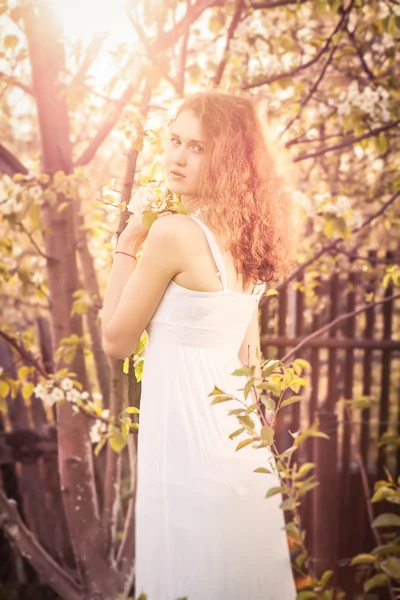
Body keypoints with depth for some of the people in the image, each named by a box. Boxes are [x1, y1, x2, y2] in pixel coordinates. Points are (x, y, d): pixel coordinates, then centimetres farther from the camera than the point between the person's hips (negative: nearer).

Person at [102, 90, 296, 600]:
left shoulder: (173, 234, -17)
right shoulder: (248, 238, 7)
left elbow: (116, 341, -7)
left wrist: (125, 249, 0)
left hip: (188, 424, -8)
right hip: (236, 424, 8)